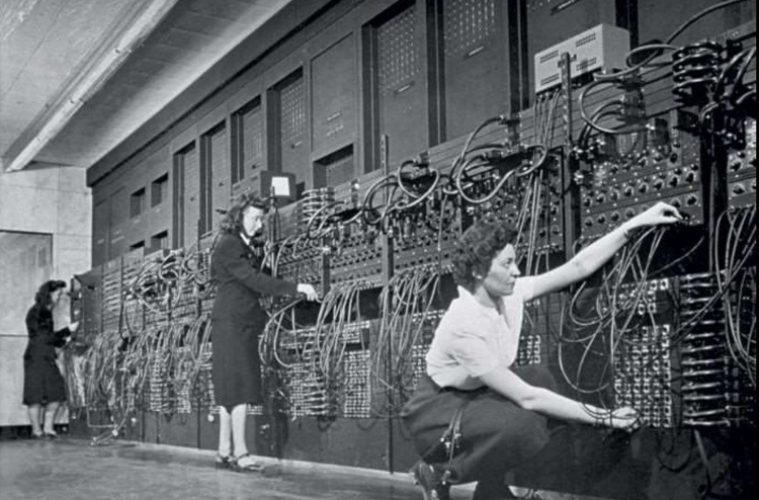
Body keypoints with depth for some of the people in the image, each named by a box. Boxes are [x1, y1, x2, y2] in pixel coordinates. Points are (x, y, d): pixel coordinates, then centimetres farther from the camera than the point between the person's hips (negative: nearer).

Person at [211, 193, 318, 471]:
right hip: (231, 323, -9)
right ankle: (240, 453, -10)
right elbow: (254, 280, -20)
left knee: (230, 390, 9)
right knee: (239, 387, -11)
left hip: (241, 325, 9)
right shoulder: (229, 246, -10)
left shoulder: (244, 248, 19)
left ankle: (224, 453, 12)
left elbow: (255, 280, 16)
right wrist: (295, 288, -23)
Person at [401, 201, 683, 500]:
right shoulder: (464, 326, -32)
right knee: (520, 426, -31)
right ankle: (438, 475, -4)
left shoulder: (509, 294, -10)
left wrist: (637, 222, -13)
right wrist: (604, 417, -27)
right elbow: (525, 397, -30)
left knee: (540, 379, -4)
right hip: (437, 412, -9)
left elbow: (579, 266, -8)